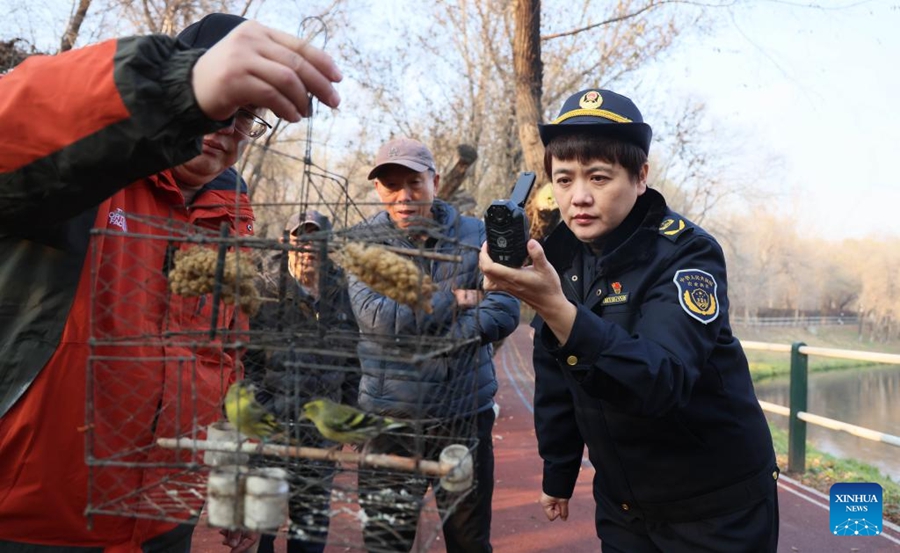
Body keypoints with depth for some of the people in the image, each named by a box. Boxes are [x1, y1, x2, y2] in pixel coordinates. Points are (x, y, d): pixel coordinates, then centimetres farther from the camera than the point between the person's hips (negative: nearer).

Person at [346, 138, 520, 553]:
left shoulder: (475, 236, 1)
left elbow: (504, 312, -8)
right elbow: (378, 317, -18)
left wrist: (434, 339, -16)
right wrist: (455, 299, -11)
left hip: (467, 414, 2)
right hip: (391, 419, -1)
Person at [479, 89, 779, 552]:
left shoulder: (687, 254, -21)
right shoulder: (559, 255, -4)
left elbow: (662, 380, -37)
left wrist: (555, 308, -48)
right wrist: (558, 474, 12)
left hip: (715, 506, -5)